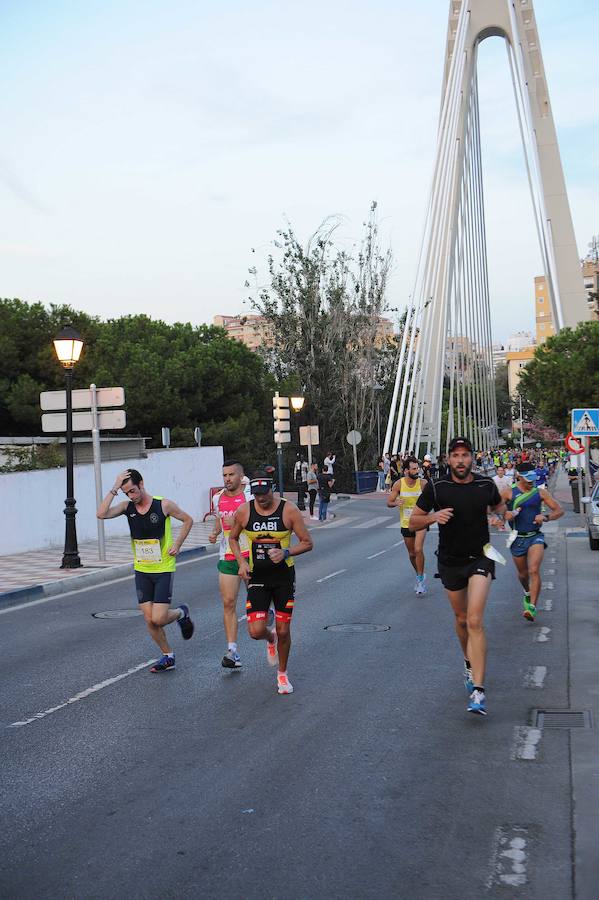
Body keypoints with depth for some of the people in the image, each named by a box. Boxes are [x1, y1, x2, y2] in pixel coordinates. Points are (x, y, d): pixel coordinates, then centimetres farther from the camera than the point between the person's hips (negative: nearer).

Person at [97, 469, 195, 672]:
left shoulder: (164, 505, -9)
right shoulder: (128, 507, 0)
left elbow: (188, 520, 4)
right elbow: (101, 514, -15)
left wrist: (177, 544, -6)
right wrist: (114, 489, -18)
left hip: (164, 569, -4)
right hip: (141, 570, 4)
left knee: (158, 619, -11)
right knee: (149, 620, 2)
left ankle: (181, 613, 21)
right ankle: (168, 657, 20)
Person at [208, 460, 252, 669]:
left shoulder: (251, 495, -8)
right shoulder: (218, 498, 9)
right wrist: (214, 533, 6)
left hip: (251, 555, -4)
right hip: (227, 557, 4)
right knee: (228, 603, -3)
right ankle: (232, 651, -1)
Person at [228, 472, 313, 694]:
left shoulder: (288, 510, -11)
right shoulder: (244, 511, -6)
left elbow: (307, 542, -6)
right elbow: (233, 537, 12)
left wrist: (286, 553, -24)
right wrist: (241, 562, -5)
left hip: (284, 576, -1)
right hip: (257, 577, 1)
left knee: (283, 631, 4)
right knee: (256, 631, -9)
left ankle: (282, 674, 29)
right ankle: (271, 639, 30)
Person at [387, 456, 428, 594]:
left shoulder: (423, 483, -11)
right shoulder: (399, 484, -8)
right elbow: (388, 502, -3)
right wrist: (396, 503, -24)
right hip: (406, 523, 2)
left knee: (418, 549, -20)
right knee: (412, 554, 14)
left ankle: (420, 578, -5)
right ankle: (419, 575, 38)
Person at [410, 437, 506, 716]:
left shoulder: (486, 485, -2)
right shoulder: (436, 488, -7)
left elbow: (500, 505, 20)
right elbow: (413, 522, -3)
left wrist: (499, 518, -3)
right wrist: (433, 517, -23)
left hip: (480, 558, -1)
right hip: (450, 561, 1)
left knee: (475, 621, -15)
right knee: (462, 619, 15)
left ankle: (478, 690, -18)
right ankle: (469, 662, 45)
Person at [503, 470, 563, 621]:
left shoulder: (540, 492, 0)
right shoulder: (509, 493, -4)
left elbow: (559, 511, 3)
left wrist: (546, 517, -16)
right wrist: (505, 515, -21)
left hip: (535, 536, -1)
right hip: (518, 538, 1)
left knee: (534, 571, -19)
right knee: (523, 574, 14)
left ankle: (532, 607, -21)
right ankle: (528, 593, 46)